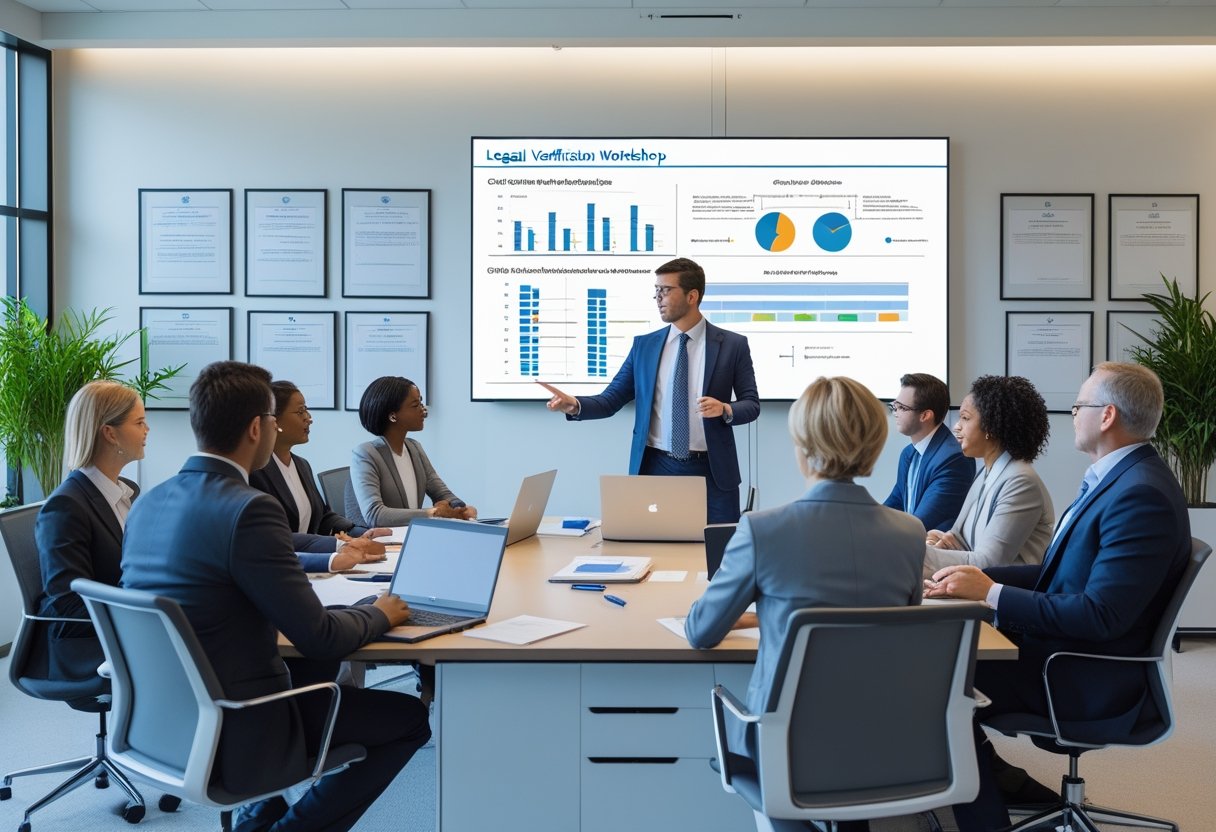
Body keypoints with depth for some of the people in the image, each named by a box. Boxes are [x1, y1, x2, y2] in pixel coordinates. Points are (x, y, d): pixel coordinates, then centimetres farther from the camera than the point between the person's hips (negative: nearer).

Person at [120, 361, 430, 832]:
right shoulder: (248, 510, -22)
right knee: (411, 718, 5)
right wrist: (379, 615, 2)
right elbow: (318, 638, -19)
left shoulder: (148, 504, 3)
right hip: (233, 737, -8)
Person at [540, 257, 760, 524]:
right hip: (657, 468, 2)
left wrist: (725, 409, -19)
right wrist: (575, 404, -14)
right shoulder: (644, 345, 7)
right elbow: (611, 400, 5)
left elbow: (751, 404, 3)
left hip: (711, 471, -1)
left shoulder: (732, 344, 1)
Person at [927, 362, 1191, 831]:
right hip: (1064, 647, 10)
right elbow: (1059, 574, 12)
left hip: (1094, 681, -9)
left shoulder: (1142, 495, -23)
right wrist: (982, 577, -2)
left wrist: (990, 593, -23)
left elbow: (1101, 615, -28)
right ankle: (987, 776, 16)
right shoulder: (1118, 477, 8)